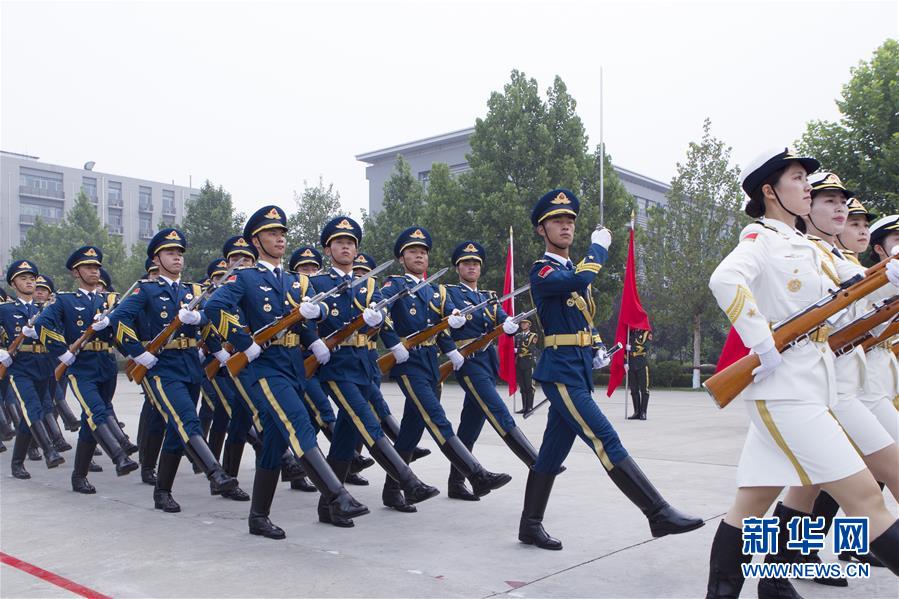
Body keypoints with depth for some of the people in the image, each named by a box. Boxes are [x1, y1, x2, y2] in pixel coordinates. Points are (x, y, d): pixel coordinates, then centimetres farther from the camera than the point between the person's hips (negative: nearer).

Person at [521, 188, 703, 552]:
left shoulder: (573, 270, 20)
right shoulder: (542, 272, -8)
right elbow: (579, 280, -28)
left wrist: (598, 349, 14)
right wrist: (599, 246, -12)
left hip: (580, 370, 9)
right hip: (561, 371, -9)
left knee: (552, 451, 10)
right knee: (607, 441, -11)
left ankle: (530, 526, 18)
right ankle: (659, 514, -11)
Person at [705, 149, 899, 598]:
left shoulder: (805, 247, 19)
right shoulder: (762, 238, -8)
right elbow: (725, 279, -27)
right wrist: (764, 345, -28)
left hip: (806, 390, 9)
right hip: (785, 392, -9)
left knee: (753, 502, 11)